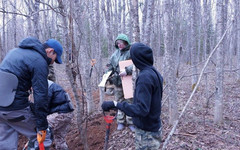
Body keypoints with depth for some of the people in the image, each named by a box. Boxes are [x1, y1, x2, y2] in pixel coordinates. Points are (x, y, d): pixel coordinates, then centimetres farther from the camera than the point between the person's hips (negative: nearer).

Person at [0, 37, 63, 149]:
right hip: (15, 108, -8)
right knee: (41, 139, 7)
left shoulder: (16, 50, 15)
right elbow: (40, 97, -16)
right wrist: (42, 127, -12)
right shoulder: (40, 62, -12)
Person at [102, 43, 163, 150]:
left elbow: (141, 109, -31)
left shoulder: (144, 77, -25)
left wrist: (115, 104, -34)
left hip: (147, 132, -8)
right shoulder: (155, 73, 2)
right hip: (154, 126, 9)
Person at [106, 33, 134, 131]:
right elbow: (110, 65, 18)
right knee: (119, 102, 12)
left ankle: (130, 122, 17)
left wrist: (127, 71, -31)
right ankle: (121, 122, 23)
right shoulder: (116, 53, 10)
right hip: (117, 83, 5)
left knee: (129, 102, 5)